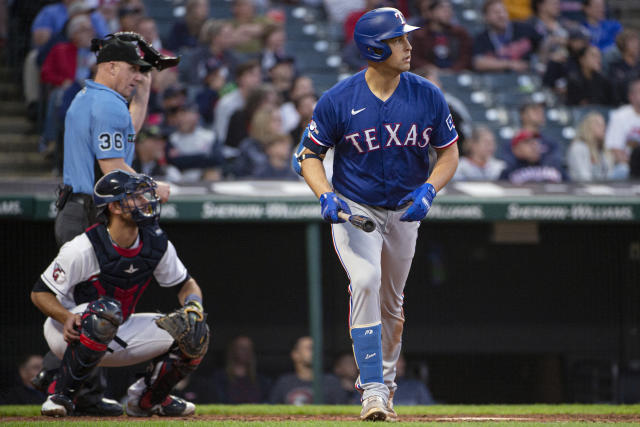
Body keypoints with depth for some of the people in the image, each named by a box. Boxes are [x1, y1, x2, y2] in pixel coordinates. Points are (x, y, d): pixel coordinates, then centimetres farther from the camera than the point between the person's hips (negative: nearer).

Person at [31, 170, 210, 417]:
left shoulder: (157, 244, -6)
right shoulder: (83, 249, -24)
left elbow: (186, 284, 8)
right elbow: (40, 293, -17)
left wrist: (193, 305, -16)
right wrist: (67, 318, -36)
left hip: (117, 336, 6)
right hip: (71, 334, -6)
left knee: (195, 335, -7)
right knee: (106, 310, -40)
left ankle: (147, 398, 14)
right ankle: (62, 395, -25)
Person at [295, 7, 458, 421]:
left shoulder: (428, 96, -9)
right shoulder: (339, 100, -16)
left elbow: (449, 154, 0)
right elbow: (310, 156, -6)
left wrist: (428, 190, -18)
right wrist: (326, 196, -24)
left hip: (405, 210, 3)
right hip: (354, 207, -3)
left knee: (392, 302, 15)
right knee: (365, 282, -25)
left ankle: (384, 380, 37)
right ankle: (373, 388, -25)